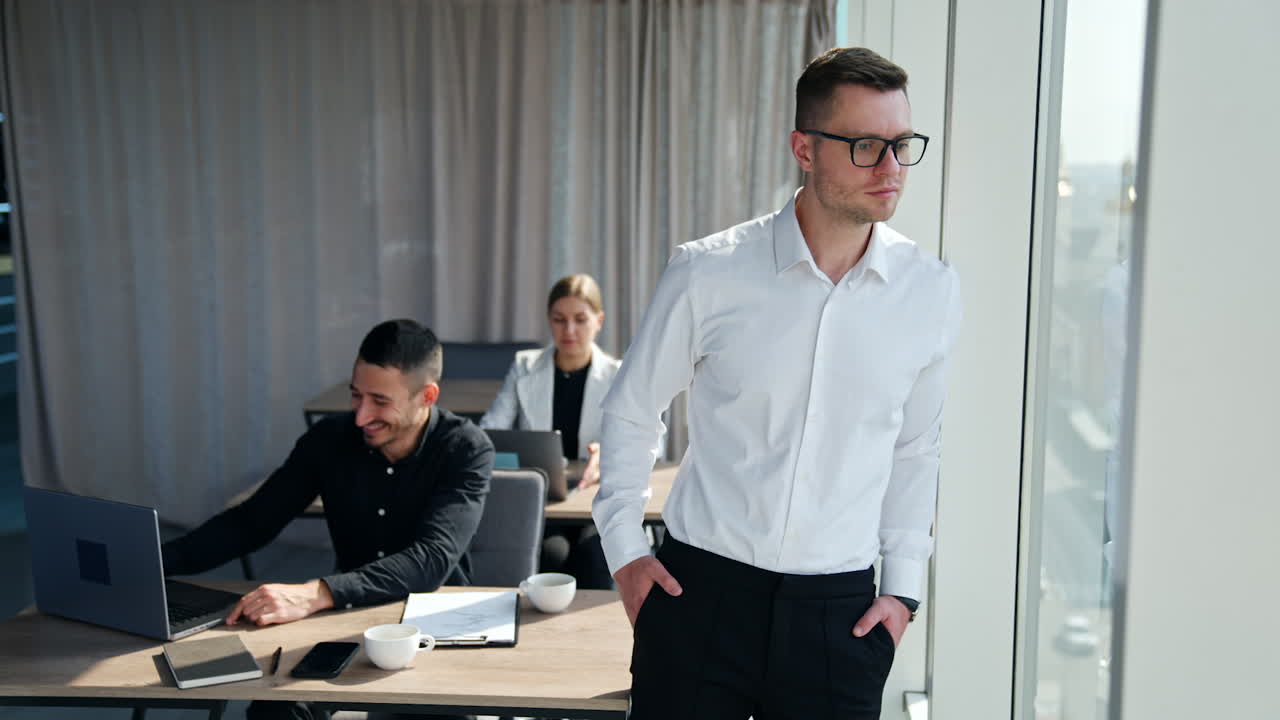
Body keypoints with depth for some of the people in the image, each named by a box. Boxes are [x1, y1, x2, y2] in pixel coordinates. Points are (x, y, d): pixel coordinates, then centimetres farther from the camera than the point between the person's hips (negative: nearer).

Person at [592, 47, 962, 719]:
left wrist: (902, 585, 8)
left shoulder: (932, 291, -1)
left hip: (840, 612, 2)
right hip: (700, 592, -1)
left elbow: (914, 448, 11)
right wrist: (624, 549, 1)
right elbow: (630, 411, 5)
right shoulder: (706, 273, -8)